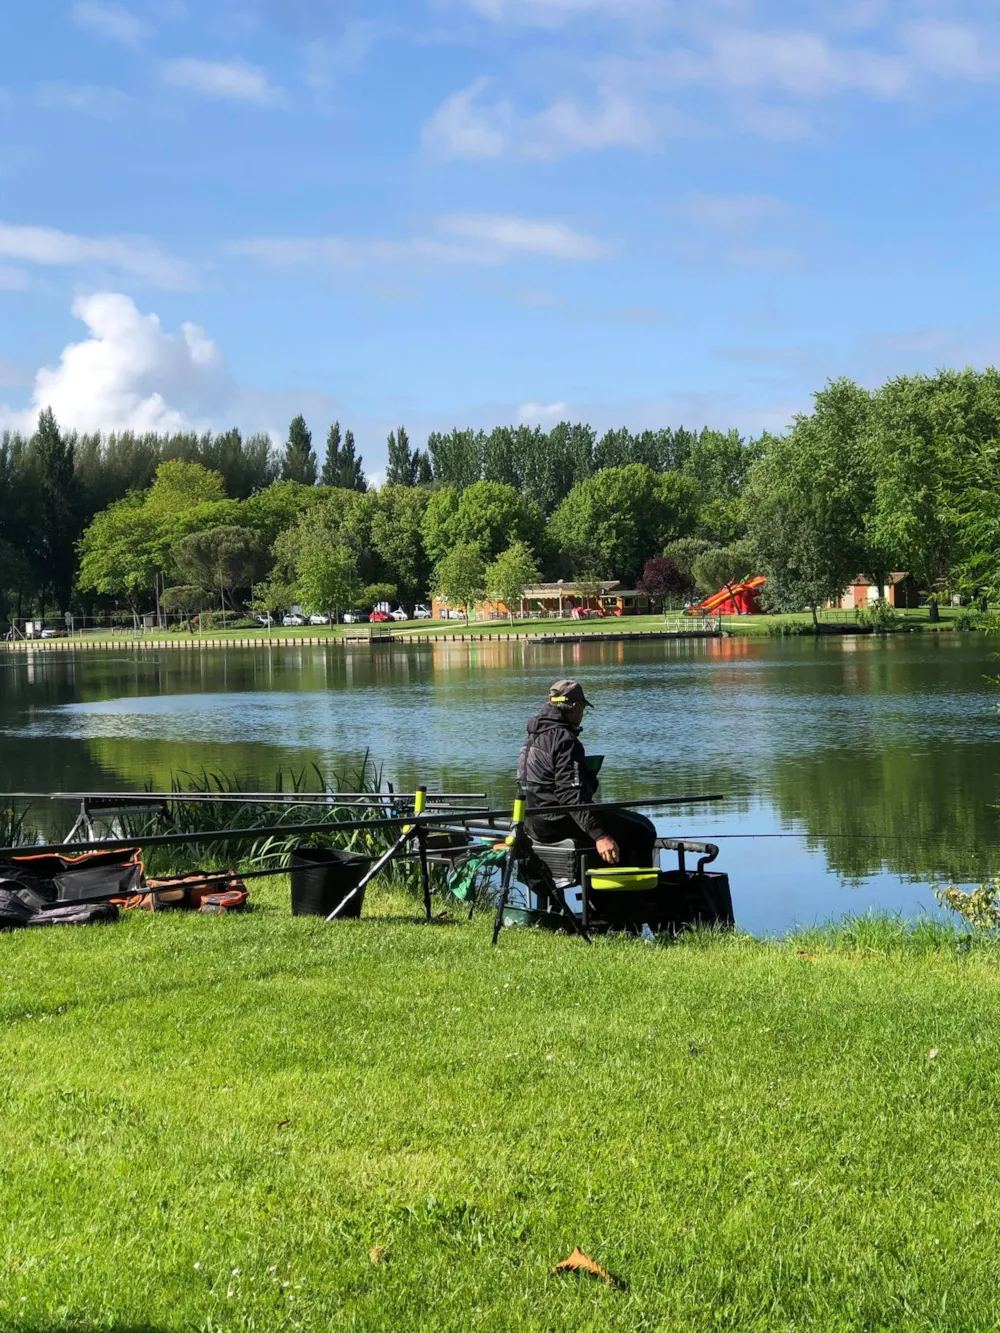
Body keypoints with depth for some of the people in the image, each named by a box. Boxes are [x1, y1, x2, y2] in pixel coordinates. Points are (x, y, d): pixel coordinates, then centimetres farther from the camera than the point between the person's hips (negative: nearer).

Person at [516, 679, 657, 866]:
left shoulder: (534, 735, 13)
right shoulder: (564, 739, -18)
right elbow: (571, 795, -27)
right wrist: (599, 835, -30)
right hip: (558, 823, -11)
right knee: (641, 830, -9)